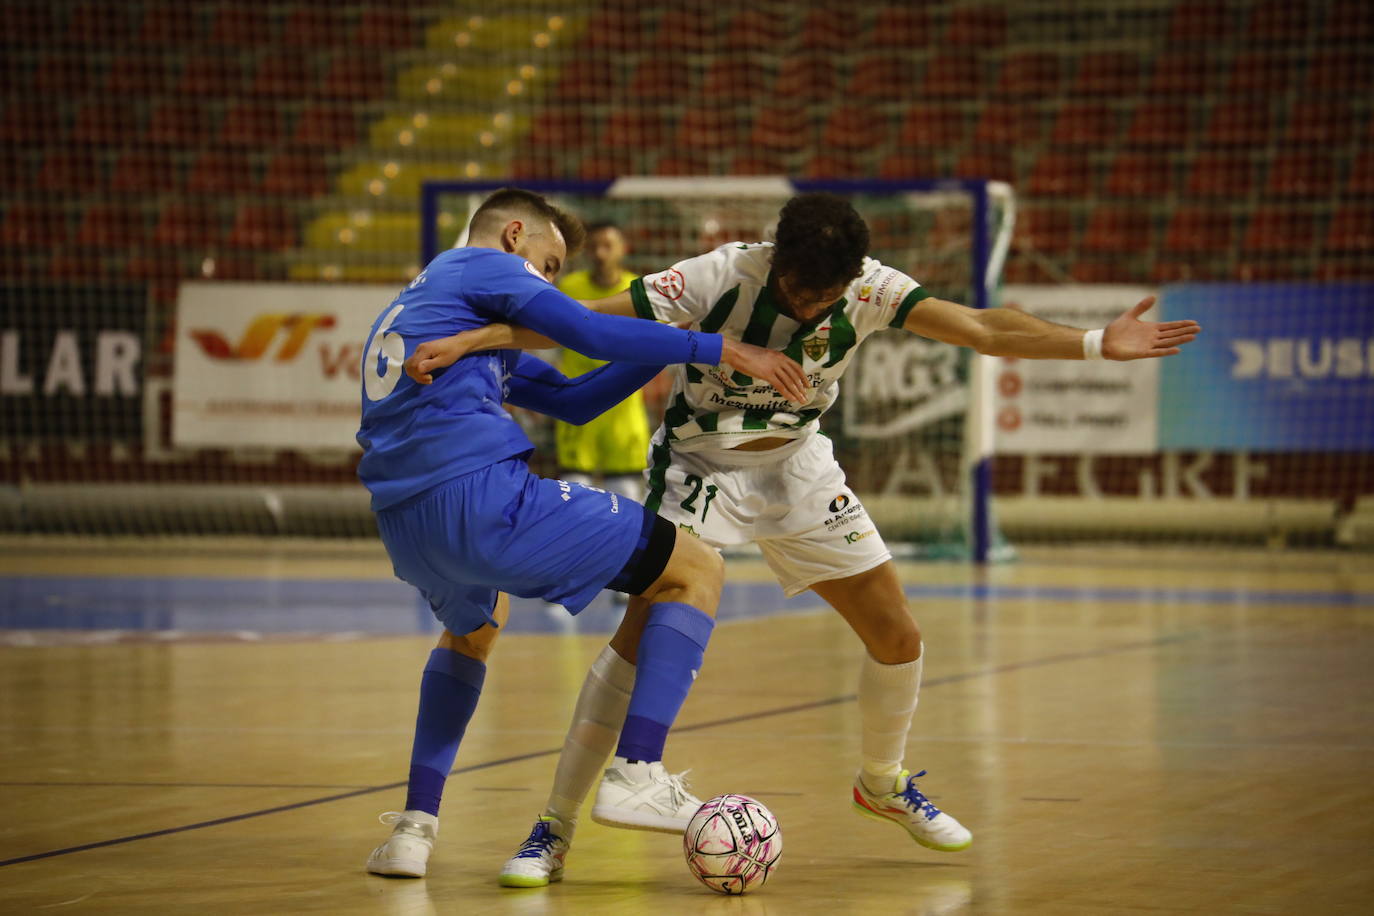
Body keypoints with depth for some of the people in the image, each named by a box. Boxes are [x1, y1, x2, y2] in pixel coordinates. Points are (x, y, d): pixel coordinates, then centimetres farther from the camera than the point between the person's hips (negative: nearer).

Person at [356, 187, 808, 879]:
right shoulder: (485, 264, 9)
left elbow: (572, 399, 29)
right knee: (696, 572, 4)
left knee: (472, 628, 40)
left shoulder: (406, 308, 33)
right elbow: (592, 334, -6)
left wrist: (675, 345, 25)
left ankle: (415, 825, 25)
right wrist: (718, 349, -1)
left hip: (403, 526, 9)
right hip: (482, 497, -8)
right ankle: (637, 776, -10)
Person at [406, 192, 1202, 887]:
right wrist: (470, 341, -31)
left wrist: (1098, 344, -22)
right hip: (701, 467, -4)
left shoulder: (867, 288, -16)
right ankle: (554, 829, -10)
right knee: (642, 641, -20)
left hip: (798, 468, 4)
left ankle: (884, 783, 32)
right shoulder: (722, 277, -27)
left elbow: (982, 328, -15)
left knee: (899, 638, 2)